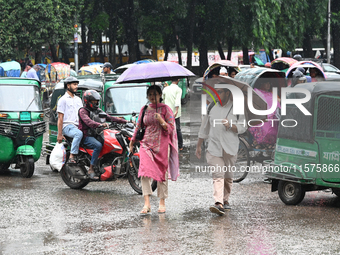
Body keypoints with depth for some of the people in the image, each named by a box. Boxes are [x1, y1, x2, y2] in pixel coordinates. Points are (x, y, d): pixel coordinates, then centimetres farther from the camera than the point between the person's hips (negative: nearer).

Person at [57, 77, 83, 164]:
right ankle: (72, 157, -41)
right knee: (79, 134, -37)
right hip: (67, 126, -7)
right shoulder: (63, 99, 2)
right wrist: (59, 134, -9)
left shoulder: (78, 99, 23)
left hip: (78, 126, 7)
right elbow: (60, 118, -3)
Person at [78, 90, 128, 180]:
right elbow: (88, 121, -25)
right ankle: (91, 170, -30)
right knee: (98, 145, -33)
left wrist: (125, 121, 3)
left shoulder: (98, 111, 20)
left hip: (97, 135, 8)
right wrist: (100, 125, -43)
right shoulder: (83, 111, -4)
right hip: (86, 136, -8)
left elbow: (110, 118, 15)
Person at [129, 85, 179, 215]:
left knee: (162, 173, 2)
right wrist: (132, 142, 21)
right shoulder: (144, 109, 13)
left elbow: (171, 129, -2)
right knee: (145, 171, -14)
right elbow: (139, 126, 22)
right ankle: (146, 203, -18)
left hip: (162, 144, -2)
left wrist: (161, 121, -19)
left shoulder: (165, 109, 2)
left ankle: (162, 203, 14)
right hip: (146, 144, 2)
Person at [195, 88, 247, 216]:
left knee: (228, 176, 11)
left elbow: (242, 127, 1)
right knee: (218, 174, -15)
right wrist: (198, 146, 18)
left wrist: (230, 125, -19)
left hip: (230, 148, 0)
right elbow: (204, 127, 16)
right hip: (214, 147, 0)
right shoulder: (211, 107, 8)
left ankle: (225, 200, 29)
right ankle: (219, 204, -27)